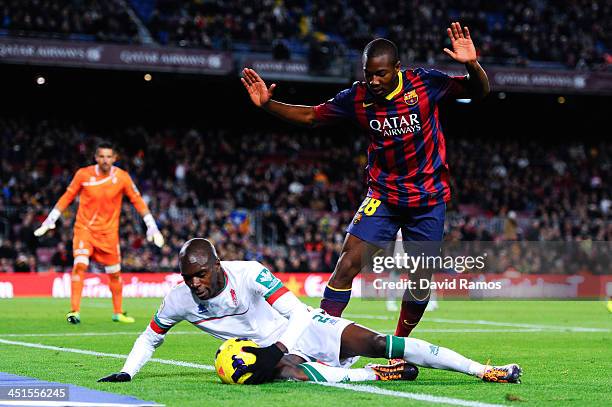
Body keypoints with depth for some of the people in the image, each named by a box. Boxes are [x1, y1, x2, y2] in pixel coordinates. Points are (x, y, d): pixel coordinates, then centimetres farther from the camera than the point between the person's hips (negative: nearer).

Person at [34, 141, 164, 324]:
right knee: (80, 265, -22)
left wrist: (152, 226, -3)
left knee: (114, 273, 9)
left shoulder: (122, 177, -7)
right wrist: (50, 220, 0)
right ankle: (74, 311, -18)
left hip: (109, 232, 2)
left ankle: (118, 312, 28)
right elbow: (67, 197, 2)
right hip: (84, 228, -2)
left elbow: (137, 200, 1)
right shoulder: (83, 174, -8)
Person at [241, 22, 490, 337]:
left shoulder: (424, 84, -12)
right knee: (347, 266, -15)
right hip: (383, 198, 0)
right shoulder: (357, 97, -7)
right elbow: (311, 116, 4)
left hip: (429, 199, 0)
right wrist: (267, 105, -9)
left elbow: (478, 92, -10)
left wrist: (472, 65, -31)